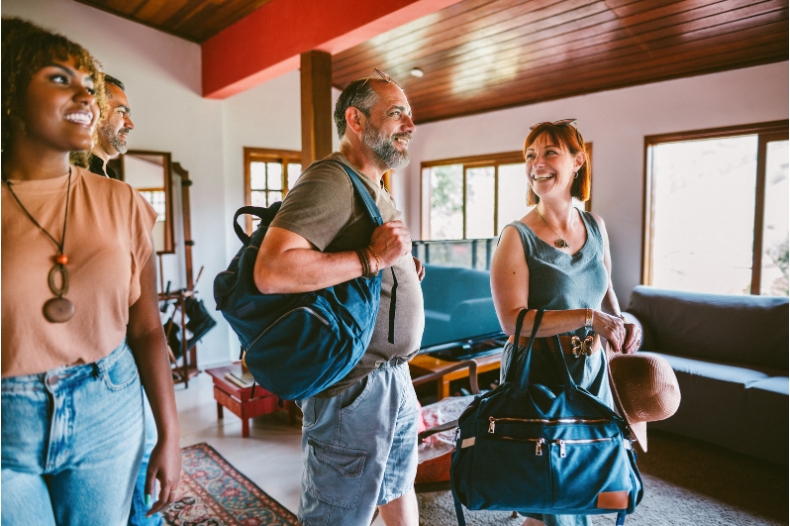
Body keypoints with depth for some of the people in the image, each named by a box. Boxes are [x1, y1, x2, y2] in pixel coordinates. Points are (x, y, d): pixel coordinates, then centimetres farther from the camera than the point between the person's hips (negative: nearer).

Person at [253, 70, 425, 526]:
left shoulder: (377, 191, 14)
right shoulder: (330, 180, -18)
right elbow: (271, 271, -31)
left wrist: (404, 268, 6)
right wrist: (373, 258, -26)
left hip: (395, 376, 10)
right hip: (354, 385, -10)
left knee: (399, 488, 28)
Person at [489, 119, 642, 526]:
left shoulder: (595, 227, 4)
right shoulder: (517, 237, -14)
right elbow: (513, 320, -22)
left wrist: (622, 322, 1)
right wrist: (589, 317, -23)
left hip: (591, 370, 6)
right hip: (539, 373, -5)